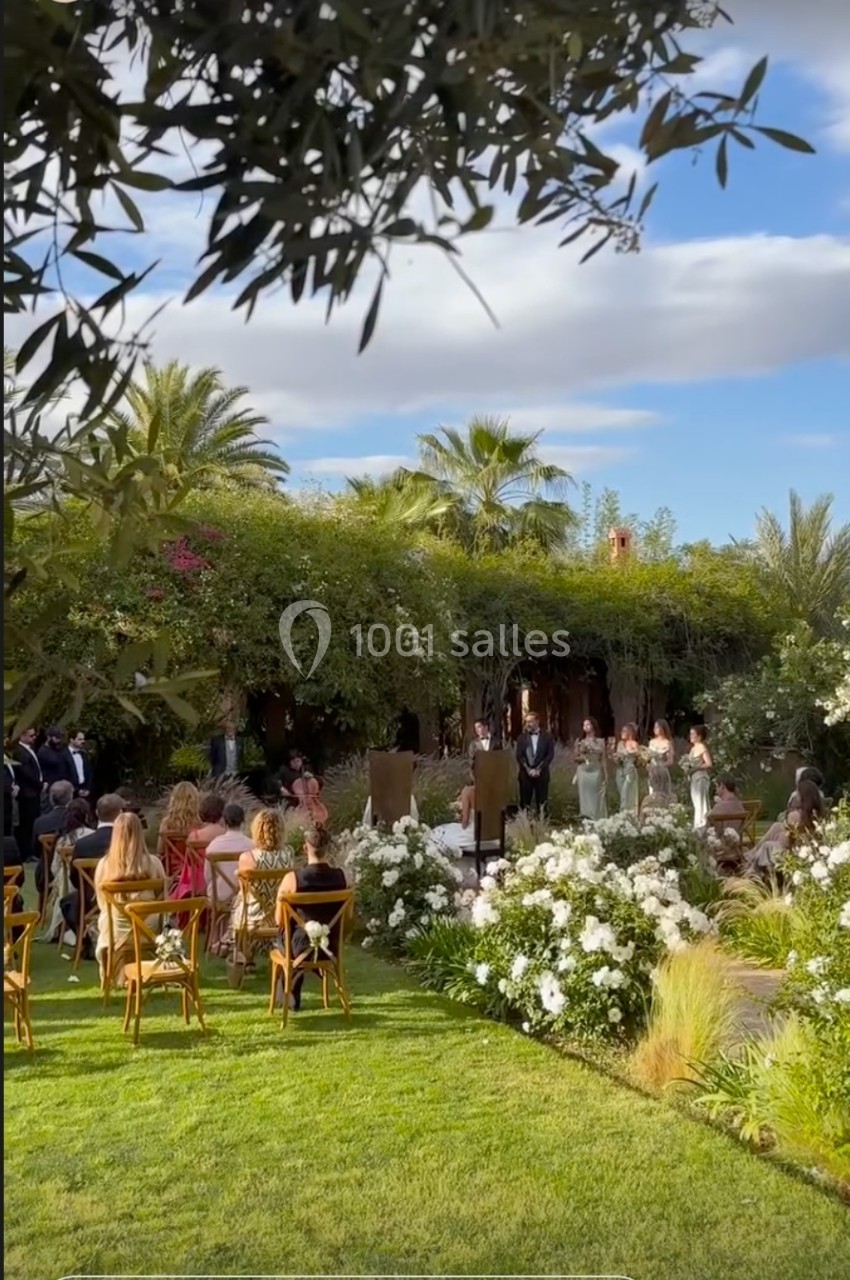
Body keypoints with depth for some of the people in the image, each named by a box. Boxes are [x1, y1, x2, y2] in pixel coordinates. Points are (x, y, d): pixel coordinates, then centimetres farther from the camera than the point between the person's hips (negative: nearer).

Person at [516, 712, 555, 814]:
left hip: (541, 774, -1)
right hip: (525, 773, 1)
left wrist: (538, 769, -11)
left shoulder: (547, 737, 2)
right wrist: (528, 769, -11)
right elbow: (519, 756, 1)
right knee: (525, 802, 0)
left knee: (542, 801, 1)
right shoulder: (522, 737, 6)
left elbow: (550, 755, -3)